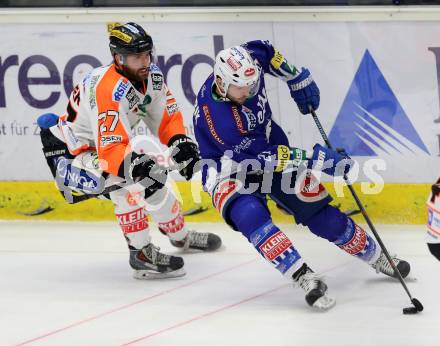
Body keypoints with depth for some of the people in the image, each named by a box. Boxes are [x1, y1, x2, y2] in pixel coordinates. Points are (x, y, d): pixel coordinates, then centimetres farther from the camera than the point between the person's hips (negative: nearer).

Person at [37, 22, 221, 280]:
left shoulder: (152, 75, -9)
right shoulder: (109, 91, -35)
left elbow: (166, 116, 1)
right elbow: (111, 149, -39)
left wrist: (180, 142, -15)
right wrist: (134, 166, -54)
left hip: (106, 144, 9)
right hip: (70, 155, -9)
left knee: (154, 181, 17)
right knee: (126, 183, -30)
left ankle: (181, 236, 42)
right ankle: (141, 254, -22)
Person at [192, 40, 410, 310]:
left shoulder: (249, 62, -20)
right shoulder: (214, 115, -37)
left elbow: (266, 51, 7)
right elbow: (255, 158, -33)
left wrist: (297, 79, 7)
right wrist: (311, 159, -33)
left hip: (272, 149, 6)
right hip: (229, 173, -6)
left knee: (320, 214, 2)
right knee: (249, 215, -35)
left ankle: (378, 257, 21)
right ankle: (305, 278, -37)